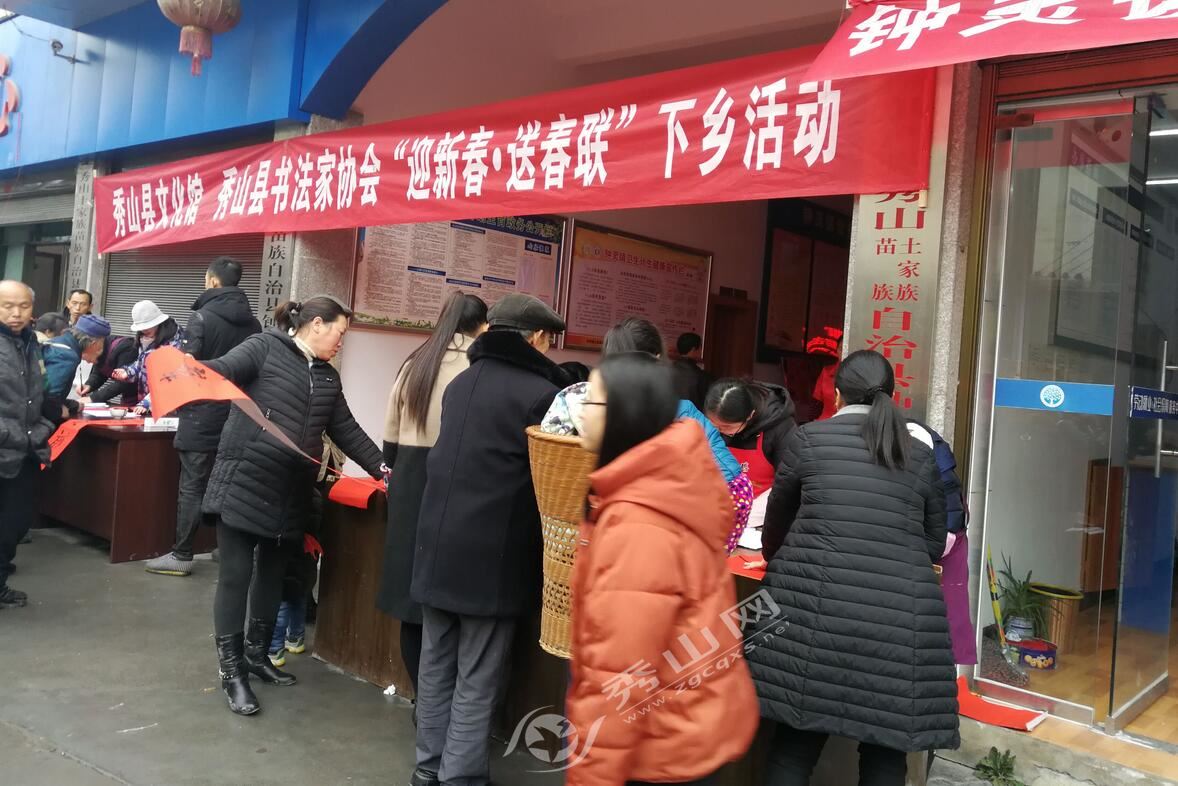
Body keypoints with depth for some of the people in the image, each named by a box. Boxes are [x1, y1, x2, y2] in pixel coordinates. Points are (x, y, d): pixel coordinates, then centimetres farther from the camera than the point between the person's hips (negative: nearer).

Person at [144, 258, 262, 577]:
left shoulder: (202, 316, -11)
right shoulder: (253, 323, 6)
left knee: (191, 486, 0)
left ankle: (181, 556, 4)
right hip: (237, 416, 5)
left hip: (202, 416, -5)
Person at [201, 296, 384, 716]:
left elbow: (347, 430, 15)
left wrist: (381, 468, 7)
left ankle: (257, 654, 33)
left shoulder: (328, 377, 15)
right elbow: (223, 369, -17)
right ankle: (231, 671, 9)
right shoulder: (264, 348, -3)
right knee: (236, 572, -1)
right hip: (244, 481, -7)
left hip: (291, 492, 7)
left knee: (273, 573, 16)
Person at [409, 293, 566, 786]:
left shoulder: (461, 382, 11)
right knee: (476, 681, 4)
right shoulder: (541, 394, -12)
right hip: (493, 558, -7)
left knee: (435, 666, 17)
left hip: (437, 547, 7)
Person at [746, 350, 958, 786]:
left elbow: (776, 523, 17)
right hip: (900, 614, 2)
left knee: (797, 741, 6)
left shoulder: (808, 438, 6)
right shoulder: (921, 455, 12)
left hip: (817, 605, -2)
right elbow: (935, 544, 19)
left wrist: (783, 567, 37)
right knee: (885, 747, 12)